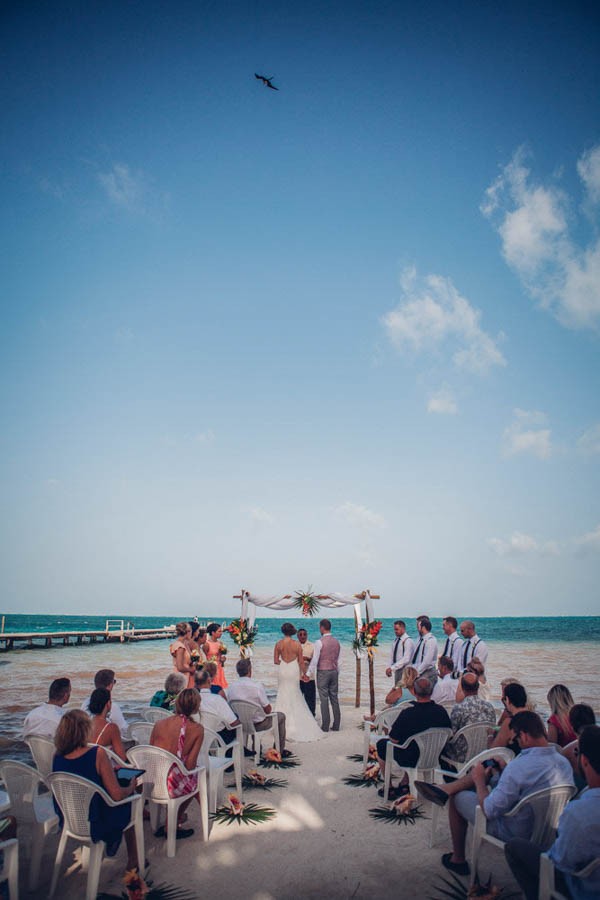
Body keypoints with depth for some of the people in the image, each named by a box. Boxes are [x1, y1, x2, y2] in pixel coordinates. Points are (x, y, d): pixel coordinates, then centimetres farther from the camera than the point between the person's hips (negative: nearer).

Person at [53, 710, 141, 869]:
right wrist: (131, 787, 0)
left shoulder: (57, 756, -10)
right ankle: (133, 860, 32)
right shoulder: (97, 754, -26)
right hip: (96, 827, -5)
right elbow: (117, 795, -21)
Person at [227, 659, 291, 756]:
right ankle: (280, 750, 29)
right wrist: (269, 707, 8)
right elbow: (268, 710, -16)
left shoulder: (230, 687, -12)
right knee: (281, 716, 20)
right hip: (258, 724, -5)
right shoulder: (257, 686, -24)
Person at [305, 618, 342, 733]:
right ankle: (336, 725, 13)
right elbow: (338, 660, 11)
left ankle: (325, 726, 2)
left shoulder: (319, 642, -12)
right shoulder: (337, 642, 7)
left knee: (324, 699, -1)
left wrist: (308, 674, -6)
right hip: (334, 672, 6)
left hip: (323, 672, -6)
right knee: (334, 698, 10)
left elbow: (315, 660, -12)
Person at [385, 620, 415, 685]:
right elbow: (392, 656, 12)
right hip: (397, 670, 7)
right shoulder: (396, 640, 9)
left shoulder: (408, 641, -14)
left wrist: (392, 668, -21)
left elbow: (406, 659, -21)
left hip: (405, 671, -7)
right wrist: (389, 668, -3)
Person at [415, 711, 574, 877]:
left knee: (458, 797, 14)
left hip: (514, 834, -7)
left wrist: (479, 780, -9)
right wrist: (506, 771, 6)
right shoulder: (564, 762, -10)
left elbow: (489, 811, -26)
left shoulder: (519, 766, -34)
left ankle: (458, 860, 30)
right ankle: (446, 788, 19)